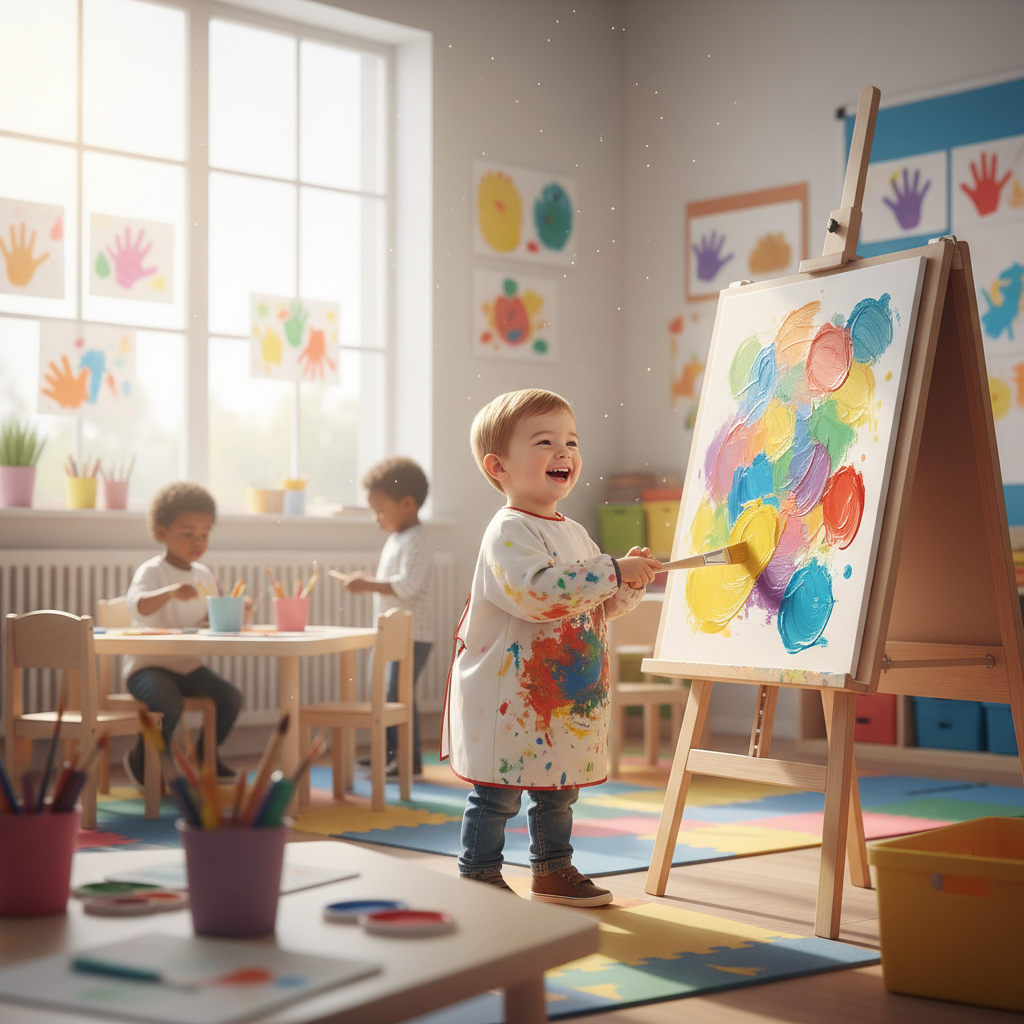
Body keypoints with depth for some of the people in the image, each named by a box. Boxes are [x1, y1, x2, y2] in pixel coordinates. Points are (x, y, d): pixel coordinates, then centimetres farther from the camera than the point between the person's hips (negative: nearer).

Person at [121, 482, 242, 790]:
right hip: (149, 664, -6)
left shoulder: (205, 576, 11)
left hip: (189, 664, 6)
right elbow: (137, 606, -31)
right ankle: (141, 759, -2)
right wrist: (170, 592, -49)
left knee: (231, 697, -13)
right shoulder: (151, 571, -10)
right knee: (169, 705, -32)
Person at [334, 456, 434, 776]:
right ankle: (389, 752, 23)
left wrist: (369, 585, -25)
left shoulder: (415, 542, -16)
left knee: (398, 693, -10)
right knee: (385, 695, 14)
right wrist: (367, 580, 11)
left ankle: (409, 758, -4)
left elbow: (407, 585, -26)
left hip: (411, 635, -10)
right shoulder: (396, 539, 16)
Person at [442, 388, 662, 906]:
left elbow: (604, 603, 20)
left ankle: (552, 872, 34)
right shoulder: (509, 532, -16)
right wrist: (612, 572, -28)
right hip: (507, 698, -9)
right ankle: (478, 879, 10)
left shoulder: (574, 533, 13)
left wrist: (630, 581, -2)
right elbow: (536, 591, -32)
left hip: (566, 699, 9)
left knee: (558, 793, 20)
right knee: (496, 795, -2)